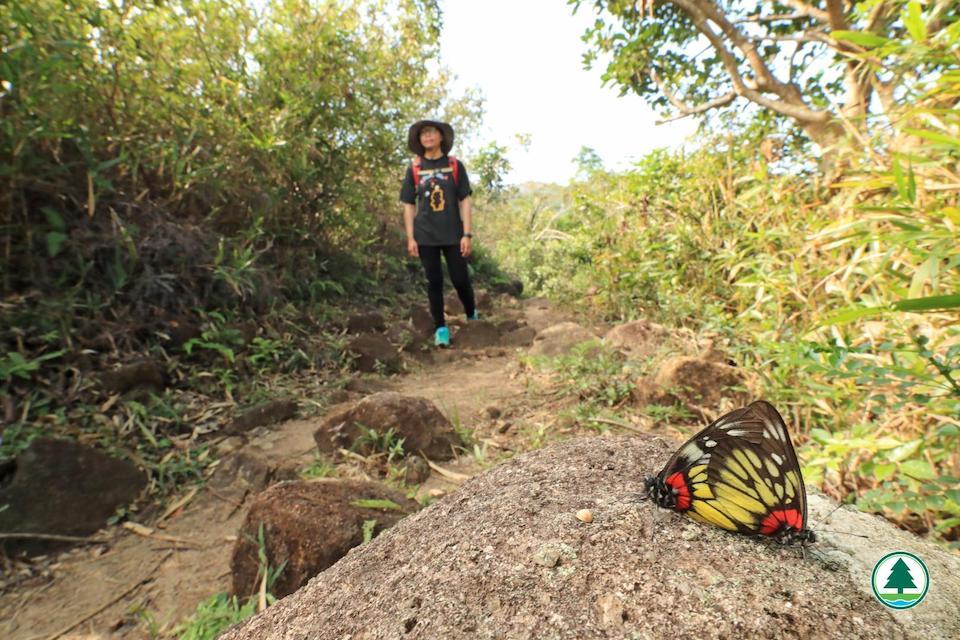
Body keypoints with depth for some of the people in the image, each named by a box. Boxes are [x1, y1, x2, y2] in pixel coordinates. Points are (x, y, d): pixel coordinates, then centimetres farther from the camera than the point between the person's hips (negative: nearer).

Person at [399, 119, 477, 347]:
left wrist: (467, 234, -6)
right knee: (434, 282, 4)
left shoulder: (455, 166, 3)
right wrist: (410, 238, -1)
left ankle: (472, 317, 27)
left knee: (460, 279, 2)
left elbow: (464, 201, 1)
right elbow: (409, 205, 6)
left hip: (453, 234, -1)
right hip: (426, 236, 1)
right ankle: (440, 328, 15)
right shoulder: (414, 169, 6)